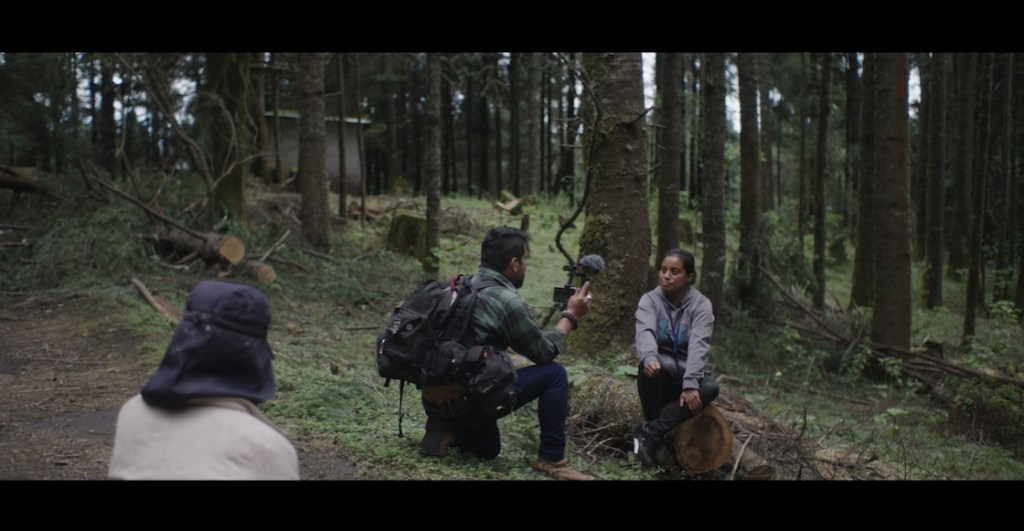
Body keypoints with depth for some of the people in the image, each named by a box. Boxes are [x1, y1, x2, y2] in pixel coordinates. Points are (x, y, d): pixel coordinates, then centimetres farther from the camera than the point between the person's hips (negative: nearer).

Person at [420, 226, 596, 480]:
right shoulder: (508, 302, -14)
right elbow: (544, 352, -1)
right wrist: (571, 315, 10)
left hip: (434, 397, 9)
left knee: (488, 449, 33)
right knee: (554, 374, 0)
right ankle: (551, 459, 5)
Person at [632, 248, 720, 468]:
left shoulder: (701, 304, -7)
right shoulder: (649, 300, -6)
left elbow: (699, 345, -21)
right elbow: (645, 332, -26)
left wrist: (690, 384, -36)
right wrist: (650, 357, -49)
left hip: (687, 375, 1)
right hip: (660, 376, 0)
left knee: (710, 388, -32)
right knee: (650, 366, -34)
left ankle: (648, 431, -25)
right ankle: (657, 438, -18)